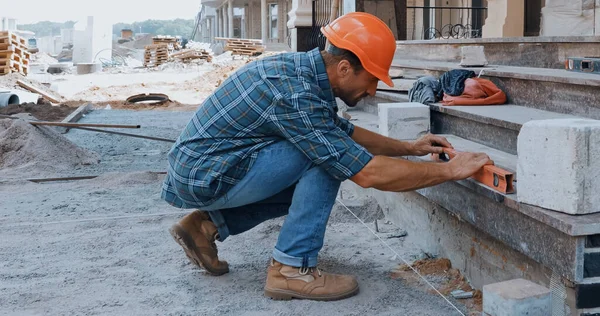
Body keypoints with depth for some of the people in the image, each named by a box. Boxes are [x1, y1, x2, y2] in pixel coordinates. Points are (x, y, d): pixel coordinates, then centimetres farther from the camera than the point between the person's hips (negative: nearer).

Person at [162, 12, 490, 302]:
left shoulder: (302, 68, 2)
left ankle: (207, 224, 16)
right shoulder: (296, 94, -26)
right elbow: (368, 173, -25)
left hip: (193, 166, 9)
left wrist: (409, 147, 14)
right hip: (203, 176, -9)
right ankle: (291, 269, -9)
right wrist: (449, 171, -16)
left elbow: (345, 132, 19)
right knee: (325, 158, -17)